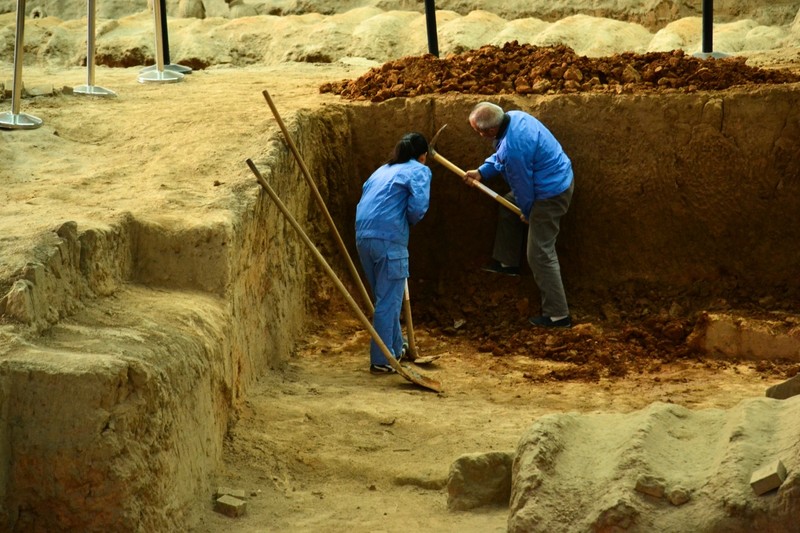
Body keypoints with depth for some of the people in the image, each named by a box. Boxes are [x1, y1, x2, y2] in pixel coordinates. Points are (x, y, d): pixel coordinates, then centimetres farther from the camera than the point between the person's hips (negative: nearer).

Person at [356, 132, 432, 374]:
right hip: (389, 238, -7)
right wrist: (409, 222, 8)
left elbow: (365, 198, 19)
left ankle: (396, 347, 37)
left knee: (386, 298, 22)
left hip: (363, 236, 8)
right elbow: (418, 206, -12)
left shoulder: (382, 170, 24)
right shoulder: (419, 171, 2)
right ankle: (381, 361, -1)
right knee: (388, 301, -1)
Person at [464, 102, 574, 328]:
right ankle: (508, 263, 43)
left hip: (551, 194, -10)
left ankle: (558, 315, 3)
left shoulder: (514, 148, -34)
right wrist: (481, 172, 6)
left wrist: (527, 213, -1)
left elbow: (523, 186, -19)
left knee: (540, 255, -3)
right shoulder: (513, 117, -5)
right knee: (508, 207, 29)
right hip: (559, 179, 10)